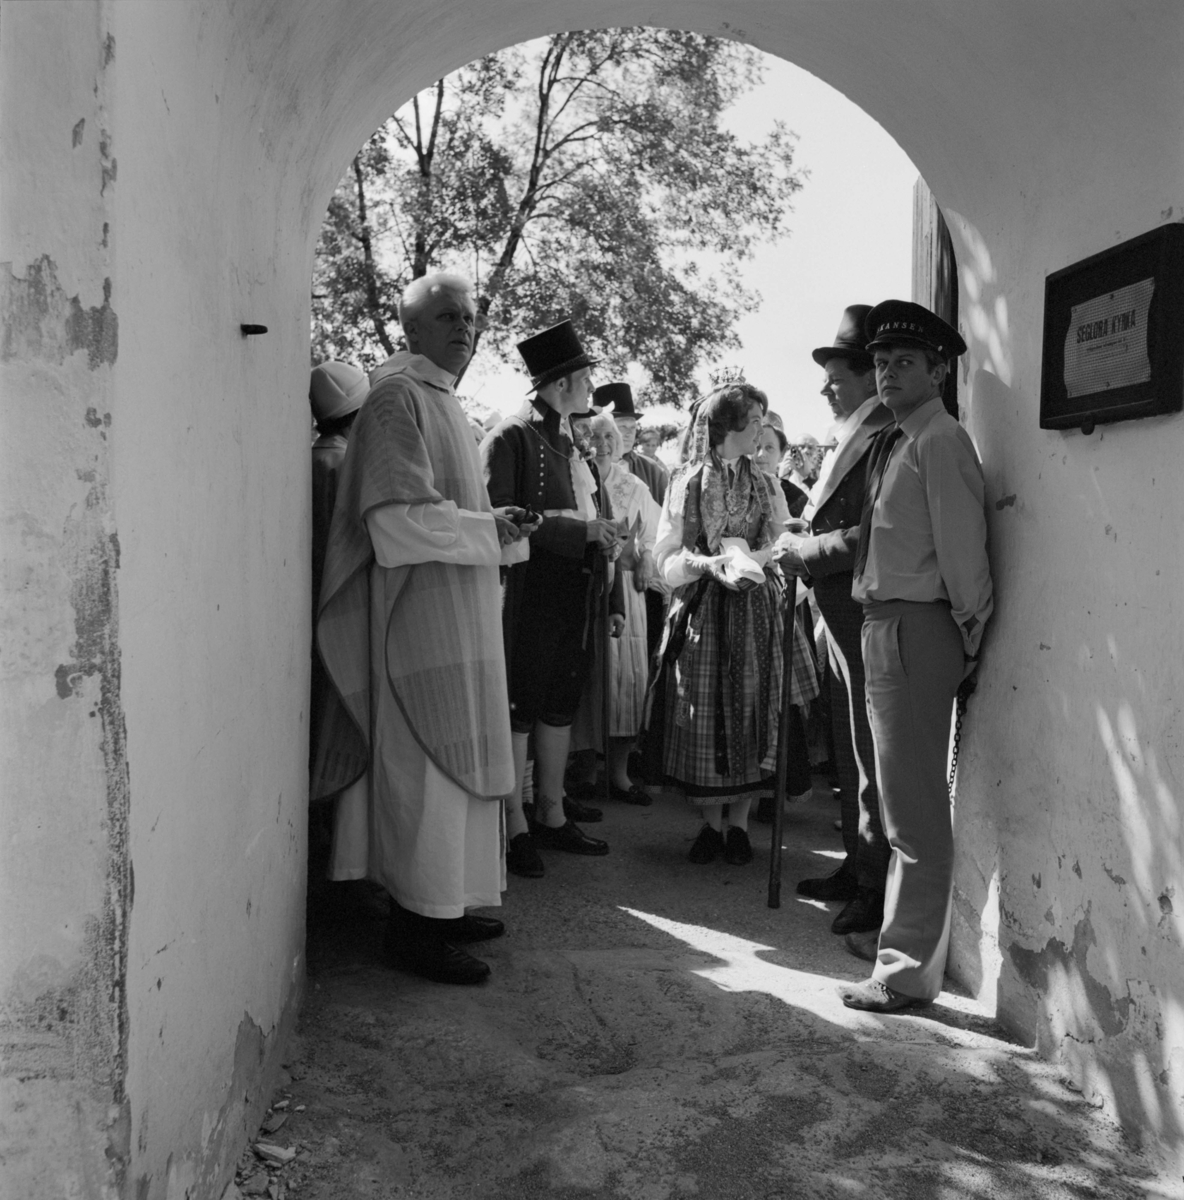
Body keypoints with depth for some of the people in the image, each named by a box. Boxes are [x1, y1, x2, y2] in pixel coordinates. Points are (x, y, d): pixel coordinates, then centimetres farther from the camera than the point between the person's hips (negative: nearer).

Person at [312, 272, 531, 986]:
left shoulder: (440, 396, 18)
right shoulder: (398, 394, -12)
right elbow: (398, 515, -22)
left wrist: (491, 524, 9)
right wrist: (488, 530, -12)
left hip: (458, 613, 10)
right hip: (422, 613, -10)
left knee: (454, 762, 14)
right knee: (427, 765, -4)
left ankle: (442, 901, 25)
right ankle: (418, 924, 6)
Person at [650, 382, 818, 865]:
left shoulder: (766, 486, 9)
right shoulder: (685, 484, 3)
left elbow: (784, 548, 1)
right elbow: (666, 559, -1)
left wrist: (748, 559, -19)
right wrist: (709, 563, -19)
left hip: (755, 612, 2)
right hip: (700, 612, -1)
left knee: (751, 714, 2)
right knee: (703, 720, 0)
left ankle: (739, 821, 15)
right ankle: (710, 821, 15)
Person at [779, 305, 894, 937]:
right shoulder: (851, 441, 16)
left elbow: (869, 536, -22)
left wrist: (804, 555, -13)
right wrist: (804, 540, 5)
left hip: (869, 618, -10)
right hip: (841, 618, 10)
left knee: (872, 759, -1)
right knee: (850, 754, 17)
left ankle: (880, 890, 10)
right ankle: (858, 867, 30)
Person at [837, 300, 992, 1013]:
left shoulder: (939, 441, -13)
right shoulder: (893, 442, 15)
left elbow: (963, 547, -14)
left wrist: (968, 637, -7)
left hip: (918, 630, -10)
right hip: (885, 627, 10)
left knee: (915, 807, -1)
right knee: (905, 800, 20)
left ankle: (910, 972, 10)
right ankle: (906, 935, 37)